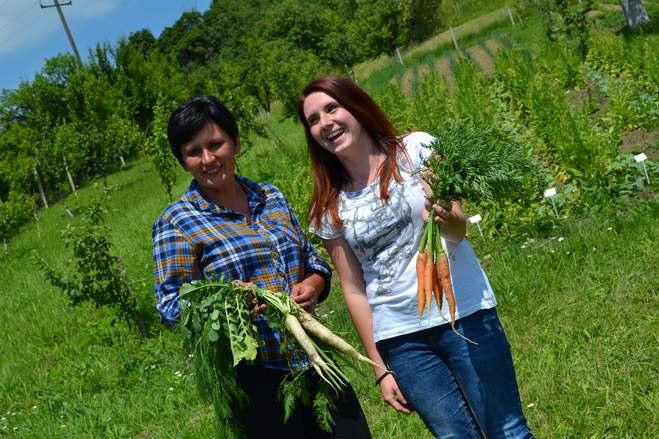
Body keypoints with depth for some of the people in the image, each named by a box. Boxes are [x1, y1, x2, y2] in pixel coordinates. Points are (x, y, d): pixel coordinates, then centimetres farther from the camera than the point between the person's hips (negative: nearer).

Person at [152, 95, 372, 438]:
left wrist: (312, 284, -6)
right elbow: (170, 304, -8)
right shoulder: (175, 223, -4)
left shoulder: (270, 196, 11)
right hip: (253, 376, -5)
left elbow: (313, 259, 17)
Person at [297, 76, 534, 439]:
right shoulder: (329, 209, 3)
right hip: (400, 339, 2)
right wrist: (380, 368, 7)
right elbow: (355, 291, 6)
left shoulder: (416, 149, -2)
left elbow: (458, 225, -10)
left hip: (465, 312, -1)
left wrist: (450, 222, -35)